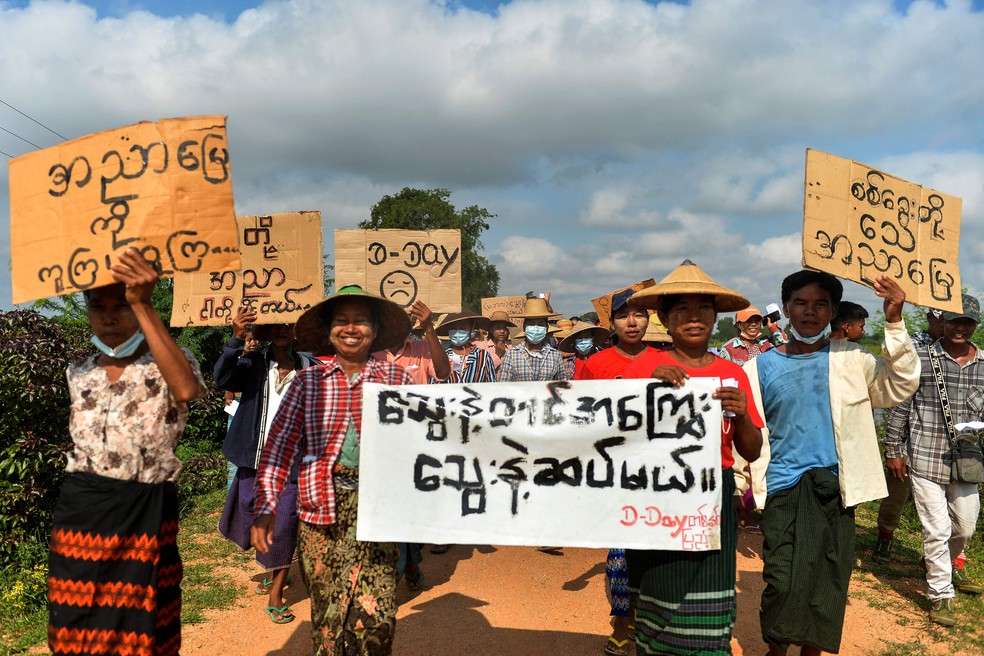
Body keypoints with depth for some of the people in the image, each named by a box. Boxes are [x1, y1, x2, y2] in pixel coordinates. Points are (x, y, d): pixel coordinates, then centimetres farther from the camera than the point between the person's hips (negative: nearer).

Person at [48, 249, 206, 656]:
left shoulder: (170, 363, -6)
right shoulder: (79, 373, 11)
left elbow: (186, 390, -31)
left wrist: (142, 305, -33)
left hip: (144, 511, -4)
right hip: (79, 508, 5)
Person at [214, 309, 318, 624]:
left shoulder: (309, 367, -3)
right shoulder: (253, 364, -2)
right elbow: (222, 378, -21)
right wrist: (236, 339, -34)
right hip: (255, 457, 2)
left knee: (285, 524, -6)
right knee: (253, 519, 17)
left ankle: (276, 592, 11)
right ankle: (272, 569, 45)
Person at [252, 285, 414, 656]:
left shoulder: (396, 379, 5)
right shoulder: (307, 382, 5)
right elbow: (280, 444, 0)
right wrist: (266, 507, -9)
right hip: (321, 505, 1)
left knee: (376, 612, -5)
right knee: (326, 609, 9)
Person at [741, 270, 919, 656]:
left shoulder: (850, 359, 3)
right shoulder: (761, 367, 1)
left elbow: (900, 387, -11)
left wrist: (894, 322, -18)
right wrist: (741, 482, -5)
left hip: (835, 489, 2)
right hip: (783, 489, -1)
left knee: (828, 585, 10)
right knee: (782, 582, -4)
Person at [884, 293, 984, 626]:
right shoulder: (921, 359, -6)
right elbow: (900, 406, -2)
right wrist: (893, 450, -1)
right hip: (925, 459, -4)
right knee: (937, 530, -1)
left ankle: (939, 566, 45)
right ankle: (941, 594, 15)